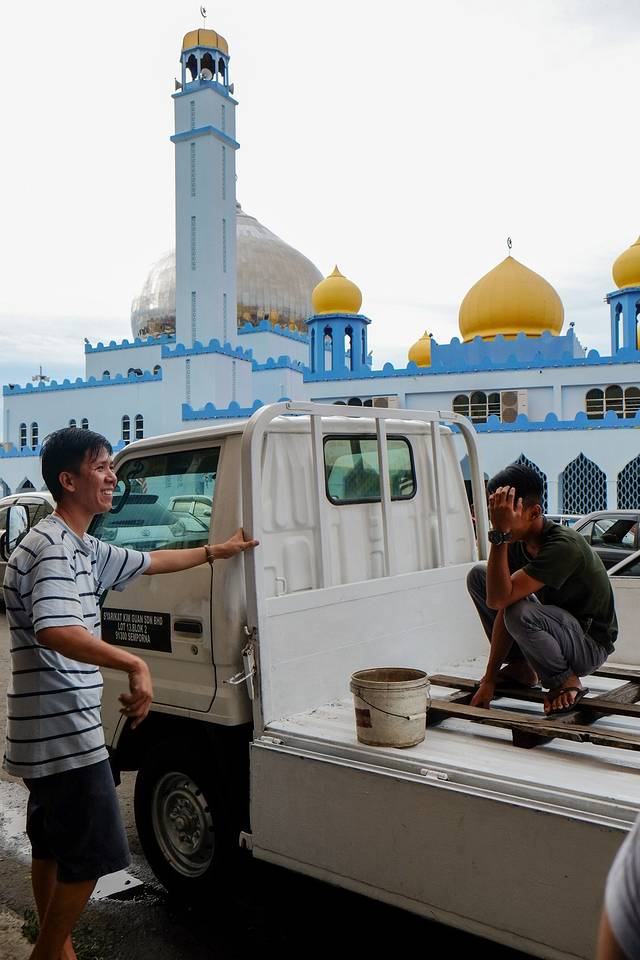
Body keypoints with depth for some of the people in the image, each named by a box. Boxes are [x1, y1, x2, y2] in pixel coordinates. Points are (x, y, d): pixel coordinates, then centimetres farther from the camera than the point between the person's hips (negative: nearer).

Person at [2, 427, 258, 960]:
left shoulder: (83, 549, 12)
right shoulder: (52, 547, -21)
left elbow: (149, 562, 25)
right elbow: (54, 632, -37)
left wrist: (216, 551, 32)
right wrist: (135, 664, -40)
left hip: (49, 732, 10)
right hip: (64, 731, -10)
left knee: (53, 847, 21)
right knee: (92, 853, 0)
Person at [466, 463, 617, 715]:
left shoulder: (564, 545, -31)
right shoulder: (517, 543, -7)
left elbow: (498, 599, -38)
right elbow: (503, 612, -7)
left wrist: (499, 535, -39)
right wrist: (489, 680, -7)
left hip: (590, 645, -8)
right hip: (556, 626, 8)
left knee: (521, 613, -37)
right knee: (478, 575, 1)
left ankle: (566, 682, -7)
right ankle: (521, 667, 8)